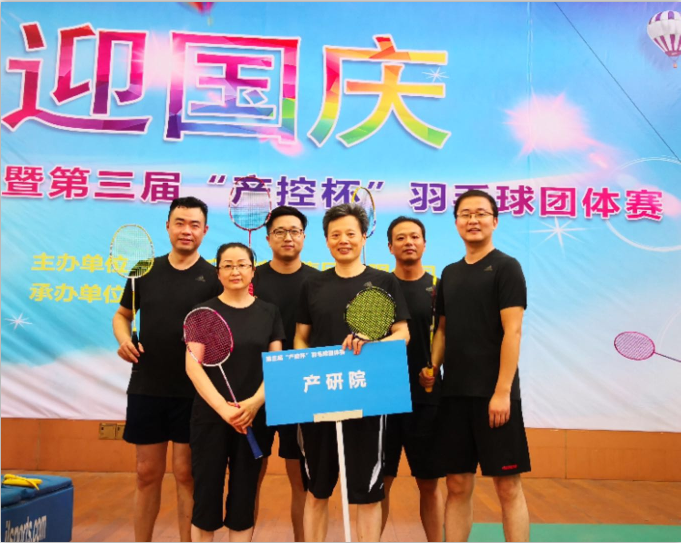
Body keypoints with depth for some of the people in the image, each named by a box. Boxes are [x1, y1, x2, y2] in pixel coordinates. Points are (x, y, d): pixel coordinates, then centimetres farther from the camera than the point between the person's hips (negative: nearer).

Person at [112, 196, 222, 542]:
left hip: (193, 392, -2)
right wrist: (123, 339, -5)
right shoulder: (145, 271, 5)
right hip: (145, 388, 2)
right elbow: (122, 314, 15)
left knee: (186, 474, 7)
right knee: (147, 473, 13)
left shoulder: (213, 278, -3)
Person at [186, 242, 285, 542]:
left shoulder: (269, 312, 5)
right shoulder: (204, 311, 0)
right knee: (206, 495, 3)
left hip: (255, 417, 2)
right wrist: (223, 407, -16)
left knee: (244, 497, 9)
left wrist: (254, 403, -14)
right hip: (210, 416, -1)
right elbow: (193, 365, -6)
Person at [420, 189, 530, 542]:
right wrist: (432, 368, 1)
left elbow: (512, 331, -11)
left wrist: (502, 391, -17)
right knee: (457, 485, 10)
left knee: (508, 486, 3)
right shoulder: (450, 273, 14)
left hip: (494, 394, -5)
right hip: (454, 394, 6)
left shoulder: (506, 267, -4)